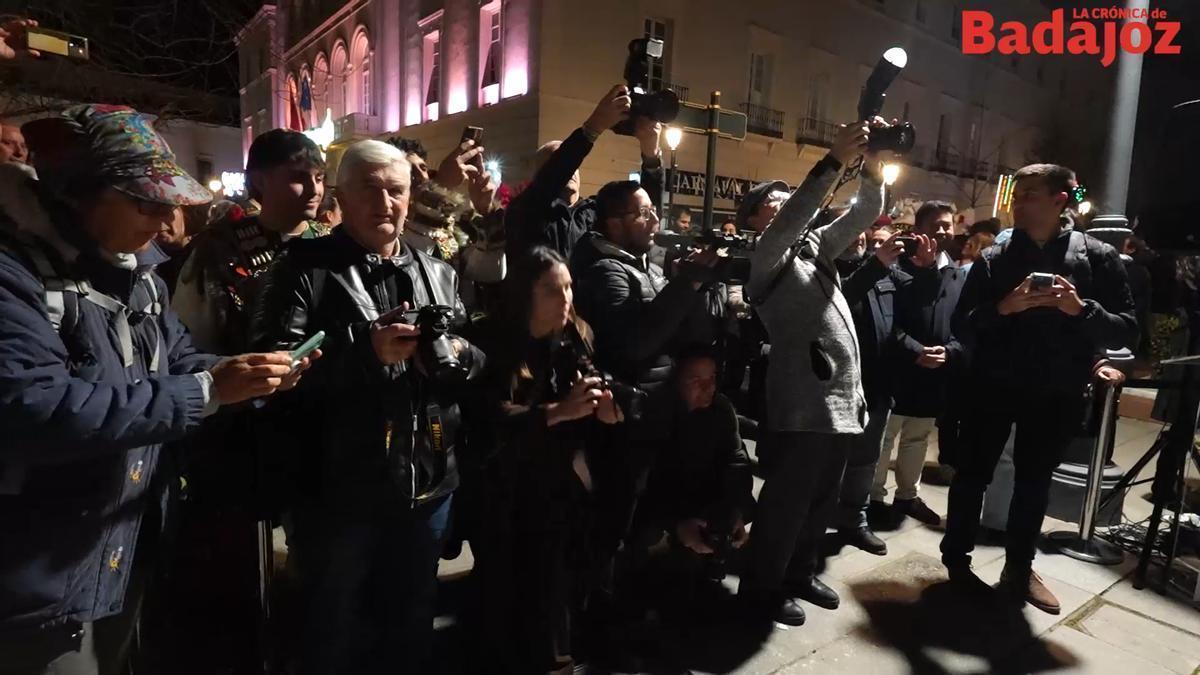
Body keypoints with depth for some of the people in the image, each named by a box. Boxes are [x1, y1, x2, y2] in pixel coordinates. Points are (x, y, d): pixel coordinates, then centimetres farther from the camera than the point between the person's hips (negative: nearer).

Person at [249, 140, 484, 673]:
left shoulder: (438, 274, 8)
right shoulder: (305, 268, -5)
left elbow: (478, 364, 9)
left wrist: (455, 356, -13)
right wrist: (366, 352, -26)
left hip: (426, 488, 4)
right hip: (340, 492, -3)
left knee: (412, 627, 23)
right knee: (333, 632, 18)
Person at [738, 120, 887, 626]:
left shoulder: (818, 248, 17)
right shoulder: (766, 258, -5)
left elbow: (864, 214, 16)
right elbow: (792, 218, -23)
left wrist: (871, 165, -1)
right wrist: (836, 160, -26)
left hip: (842, 399, 8)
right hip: (803, 402, -8)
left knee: (822, 498, 19)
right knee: (787, 500, 2)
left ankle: (799, 574, 37)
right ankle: (761, 589, 19)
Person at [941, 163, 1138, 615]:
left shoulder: (1097, 257, -2)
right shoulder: (993, 259, -3)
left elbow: (1127, 330, -5)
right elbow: (962, 327, -7)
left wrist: (1081, 309, -23)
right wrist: (1002, 308, -24)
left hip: (1056, 392, 1)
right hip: (994, 386, -1)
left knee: (1034, 482, 14)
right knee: (973, 473, 6)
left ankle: (1019, 568, 30)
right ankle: (956, 558, 21)